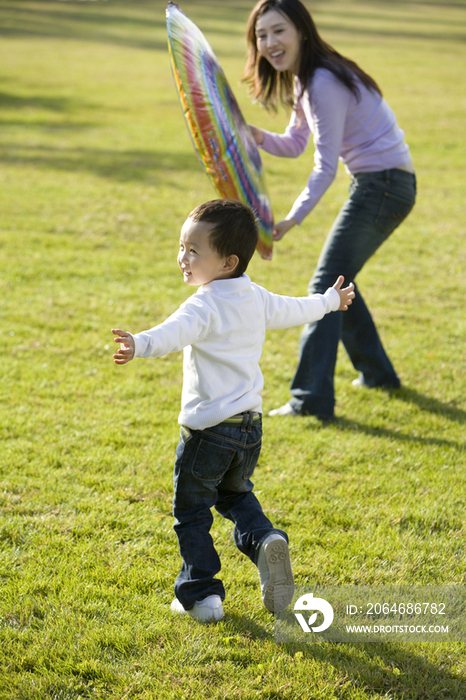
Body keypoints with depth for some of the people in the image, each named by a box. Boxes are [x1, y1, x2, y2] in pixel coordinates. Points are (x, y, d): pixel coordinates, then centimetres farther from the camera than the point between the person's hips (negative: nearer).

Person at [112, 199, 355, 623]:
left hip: (208, 427, -7)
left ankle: (201, 595, 9)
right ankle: (263, 539, 2)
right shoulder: (257, 299, 6)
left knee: (192, 511, 7)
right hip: (250, 425, 7)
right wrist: (329, 301, 46)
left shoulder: (205, 305, -18)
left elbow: (176, 331, -40)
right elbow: (293, 310, 26)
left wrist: (140, 345, -59)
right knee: (235, 494, 28)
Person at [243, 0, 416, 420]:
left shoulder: (324, 83, -21)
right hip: (376, 185, 10)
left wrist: (293, 219, -27)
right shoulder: (303, 80, 10)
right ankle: (377, 373, 33)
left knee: (325, 287, -12)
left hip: (384, 186, -10)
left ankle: (311, 399, -13)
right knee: (337, 281, 20)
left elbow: (326, 167, -23)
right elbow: (295, 145, 14)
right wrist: (258, 136, -5)